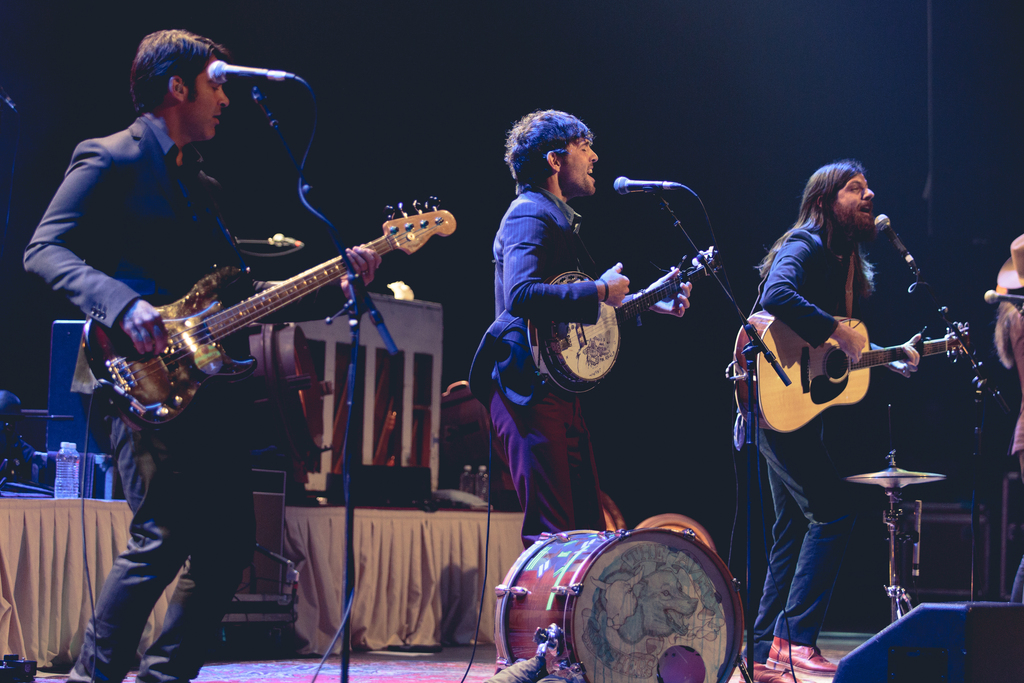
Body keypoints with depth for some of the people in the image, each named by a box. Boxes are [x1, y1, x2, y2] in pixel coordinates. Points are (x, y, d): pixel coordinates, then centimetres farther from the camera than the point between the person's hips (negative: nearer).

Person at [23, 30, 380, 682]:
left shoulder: (200, 183, 24)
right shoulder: (111, 161, -2)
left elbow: (235, 287, 25)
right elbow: (46, 249, -12)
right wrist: (123, 305, -28)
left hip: (210, 379, 9)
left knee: (230, 544, 6)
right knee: (164, 535, -18)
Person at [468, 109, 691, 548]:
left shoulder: (559, 218, 22)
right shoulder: (529, 216, -11)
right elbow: (520, 295, -29)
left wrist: (649, 302, 27)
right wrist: (599, 291, -22)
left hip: (560, 392, 11)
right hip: (527, 390, -11)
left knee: (589, 528, 10)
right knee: (551, 533, -14)